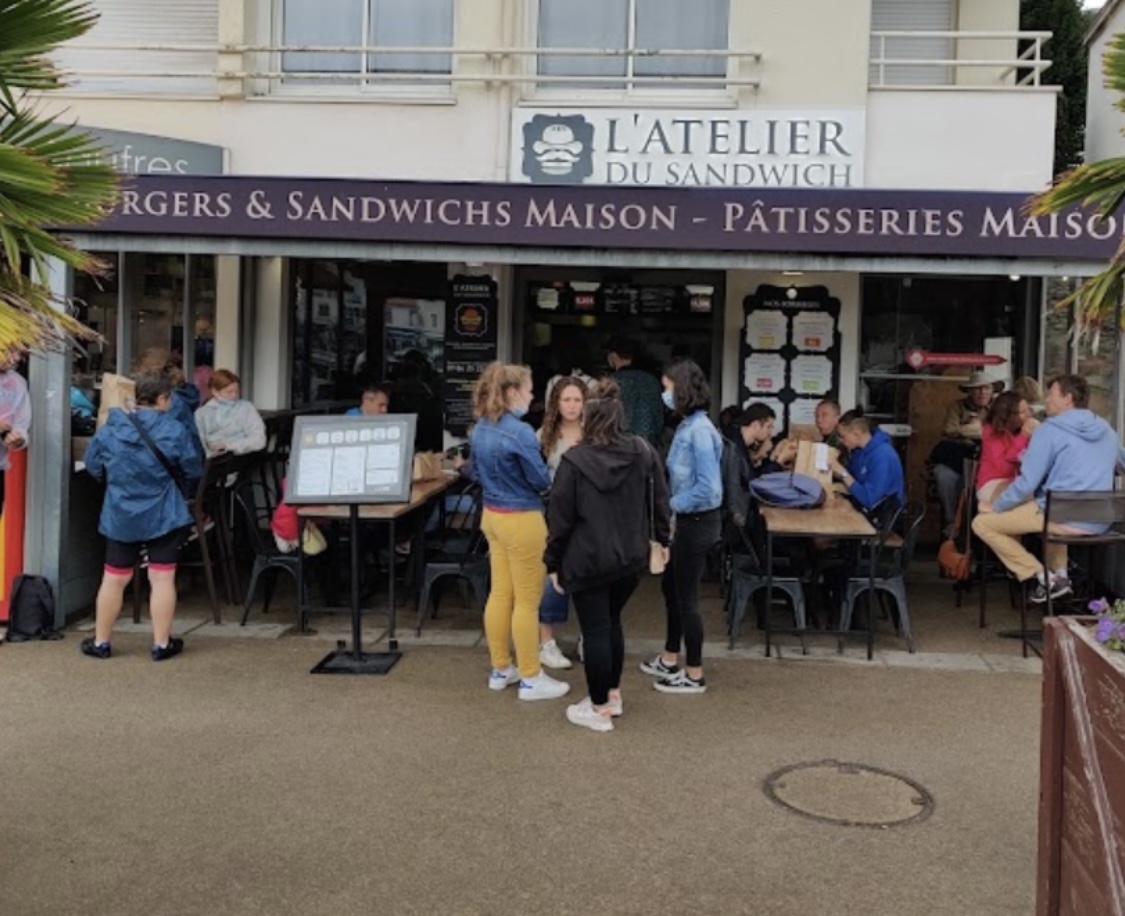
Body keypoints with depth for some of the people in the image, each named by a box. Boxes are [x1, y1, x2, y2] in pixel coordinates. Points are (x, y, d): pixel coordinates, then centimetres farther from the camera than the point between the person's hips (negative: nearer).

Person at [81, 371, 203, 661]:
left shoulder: (109, 430, -3)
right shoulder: (174, 431, -12)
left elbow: (93, 467, 8)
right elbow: (194, 470, -5)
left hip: (120, 517, 3)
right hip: (164, 516, -3)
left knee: (114, 579, 13)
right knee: (162, 578, 3)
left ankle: (100, 642, 23)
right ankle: (162, 644, 8)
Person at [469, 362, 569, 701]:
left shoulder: (480, 429, 5)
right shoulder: (519, 432, -21)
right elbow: (541, 481, -13)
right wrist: (552, 476, 7)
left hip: (493, 515, 8)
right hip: (522, 519, -8)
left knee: (500, 594, 15)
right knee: (527, 601, 1)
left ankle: (501, 669, 25)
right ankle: (531, 679, 11)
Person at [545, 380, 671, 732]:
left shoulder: (574, 459, -12)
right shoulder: (643, 452, -1)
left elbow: (560, 517, -8)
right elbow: (660, 501, 5)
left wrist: (553, 562, 1)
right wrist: (662, 539, 17)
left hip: (588, 560, -5)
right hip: (632, 557, 5)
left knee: (595, 631, 4)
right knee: (612, 622, 22)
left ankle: (599, 709, 13)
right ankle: (613, 694, 31)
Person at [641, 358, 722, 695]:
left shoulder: (699, 430, -22)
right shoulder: (686, 426, 6)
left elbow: (708, 487, -27)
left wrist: (670, 506, -18)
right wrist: (671, 506, 4)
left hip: (697, 523, -10)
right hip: (687, 520, 10)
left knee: (686, 595, 2)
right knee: (670, 587, 20)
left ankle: (694, 675, 15)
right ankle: (670, 660, 35)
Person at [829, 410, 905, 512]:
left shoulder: (882, 456, -24)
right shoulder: (858, 449, 1)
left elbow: (868, 500, -27)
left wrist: (843, 473, -24)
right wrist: (833, 472, -6)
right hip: (862, 508, 7)